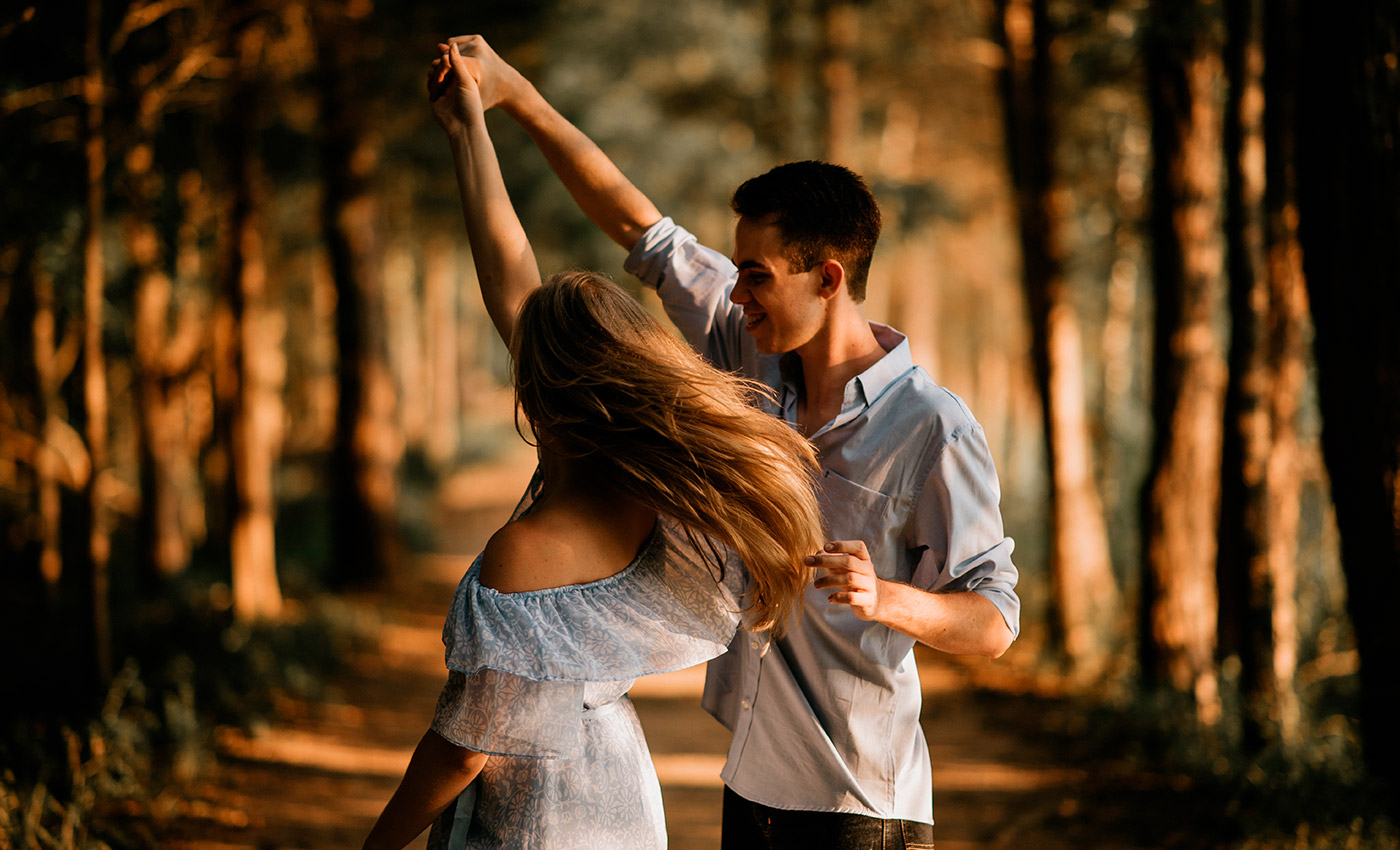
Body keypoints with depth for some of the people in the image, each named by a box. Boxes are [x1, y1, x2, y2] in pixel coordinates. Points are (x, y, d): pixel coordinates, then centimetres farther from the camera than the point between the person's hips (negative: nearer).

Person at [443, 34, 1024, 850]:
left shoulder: (934, 429, -17)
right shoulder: (762, 362, 3)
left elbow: (993, 623, -15)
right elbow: (641, 228, 9)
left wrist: (884, 598, -35)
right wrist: (515, 94, 7)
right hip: (754, 783, 7)